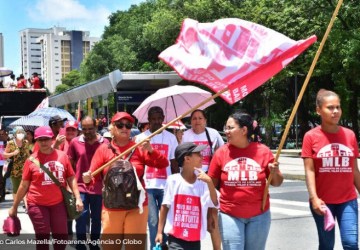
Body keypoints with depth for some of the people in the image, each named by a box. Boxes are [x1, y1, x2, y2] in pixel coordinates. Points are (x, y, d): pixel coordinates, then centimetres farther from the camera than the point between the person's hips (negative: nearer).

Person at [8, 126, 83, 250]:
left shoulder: (62, 156, 0)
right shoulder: (32, 160, -6)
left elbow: (71, 179, 7)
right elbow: (24, 185, 0)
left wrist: (78, 198, -1)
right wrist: (14, 206, 3)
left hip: (58, 203, 2)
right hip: (37, 204, -2)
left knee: (62, 236, 11)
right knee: (42, 237, 6)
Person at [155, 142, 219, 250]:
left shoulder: (202, 182, -2)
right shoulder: (173, 180, -7)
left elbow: (215, 203, -12)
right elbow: (165, 207, 0)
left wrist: (209, 182, -23)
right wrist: (159, 231, 1)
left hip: (195, 239, 3)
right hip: (176, 237, -3)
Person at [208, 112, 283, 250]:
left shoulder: (263, 151, -4)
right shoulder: (221, 152, -4)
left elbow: (276, 182, 4)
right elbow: (212, 183, 2)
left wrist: (275, 173, -17)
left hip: (259, 215, 1)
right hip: (229, 215, -1)